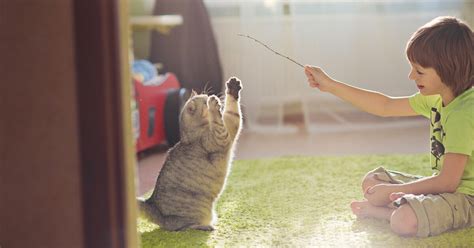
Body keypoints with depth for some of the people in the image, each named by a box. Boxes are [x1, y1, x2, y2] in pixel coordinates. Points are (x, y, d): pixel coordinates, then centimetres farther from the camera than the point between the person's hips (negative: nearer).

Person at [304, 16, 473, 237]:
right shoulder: (436, 98, 2)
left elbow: (447, 182, -28)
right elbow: (386, 106, 12)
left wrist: (391, 191, -21)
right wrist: (331, 86, 10)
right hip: (443, 186, 10)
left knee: (405, 221, -35)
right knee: (372, 180, 17)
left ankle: (378, 210, -5)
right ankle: (402, 206, -7)